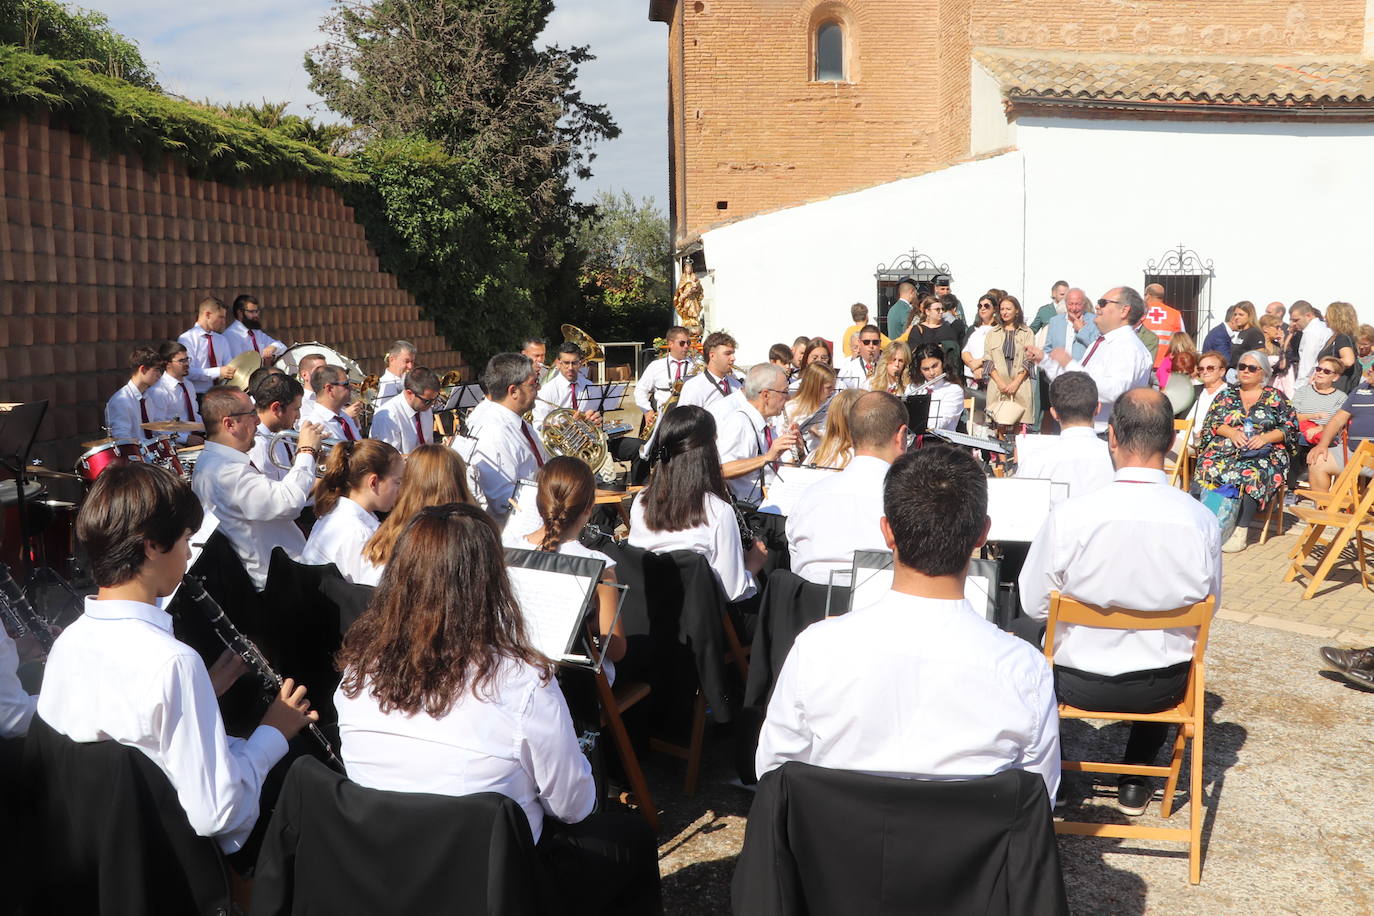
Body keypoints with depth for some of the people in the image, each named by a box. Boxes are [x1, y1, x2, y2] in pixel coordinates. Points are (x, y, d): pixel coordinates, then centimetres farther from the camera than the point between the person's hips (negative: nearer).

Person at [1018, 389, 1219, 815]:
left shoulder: (1069, 515, -24)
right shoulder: (1202, 520, -17)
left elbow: (1033, 602, -11)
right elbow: (1210, 605, -1)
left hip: (1081, 682, -2)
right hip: (1164, 687, 2)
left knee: (1023, 627, 29)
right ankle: (1135, 781, 40)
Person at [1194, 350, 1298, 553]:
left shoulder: (1275, 397, 13)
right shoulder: (1227, 395, 19)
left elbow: (1290, 427, 6)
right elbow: (1213, 422, 9)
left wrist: (1265, 438, -10)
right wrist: (1232, 433, -9)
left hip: (1263, 453, -2)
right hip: (1226, 448, 2)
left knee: (1252, 474, -36)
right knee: (1209, 468, -32)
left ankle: (1240, 531, -35)